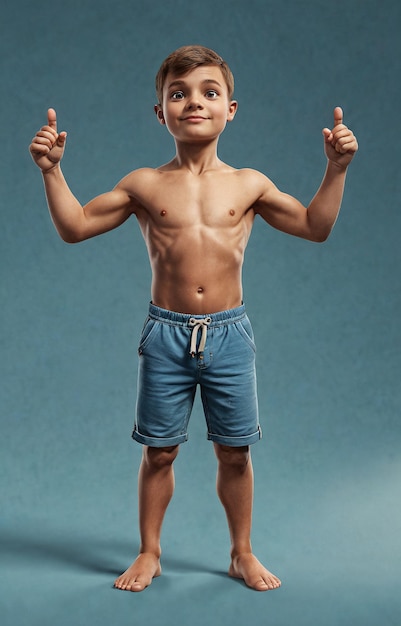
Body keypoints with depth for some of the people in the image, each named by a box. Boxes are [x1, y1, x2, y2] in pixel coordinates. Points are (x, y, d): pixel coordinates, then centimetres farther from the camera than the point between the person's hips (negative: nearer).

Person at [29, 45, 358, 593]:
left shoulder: (248, 185, 3)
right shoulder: (145, 185, 1)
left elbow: (315, 227, 8)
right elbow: (75, 226, 4)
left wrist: (336, 168, -2)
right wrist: (52, 170, -6)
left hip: (229, 333, 1)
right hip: (166, 333, 0)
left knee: (234, 451, 9)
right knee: (159, 450, 8)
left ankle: (243, 553, 28)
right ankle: (149, 553, 27)